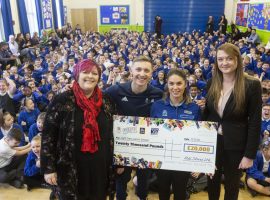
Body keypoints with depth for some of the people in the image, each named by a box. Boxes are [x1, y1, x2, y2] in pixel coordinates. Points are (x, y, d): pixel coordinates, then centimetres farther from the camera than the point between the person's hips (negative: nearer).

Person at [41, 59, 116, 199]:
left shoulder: (106, 101, 1)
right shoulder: (62, 101, -11)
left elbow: (112, 133, 8)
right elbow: (48, 135, -9)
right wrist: (48, 168, -10)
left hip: (100, 168, 4)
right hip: (70, 169, -3)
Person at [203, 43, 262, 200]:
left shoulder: (252, 85, -14)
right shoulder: (212, 83, -1)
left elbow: (255, 123, -12)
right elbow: (207, 114, 5)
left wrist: (249, 154, -13)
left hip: (236, 146, -3)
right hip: (211, 142, 4)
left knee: (232, 187, 18)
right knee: (212, 182, 22)